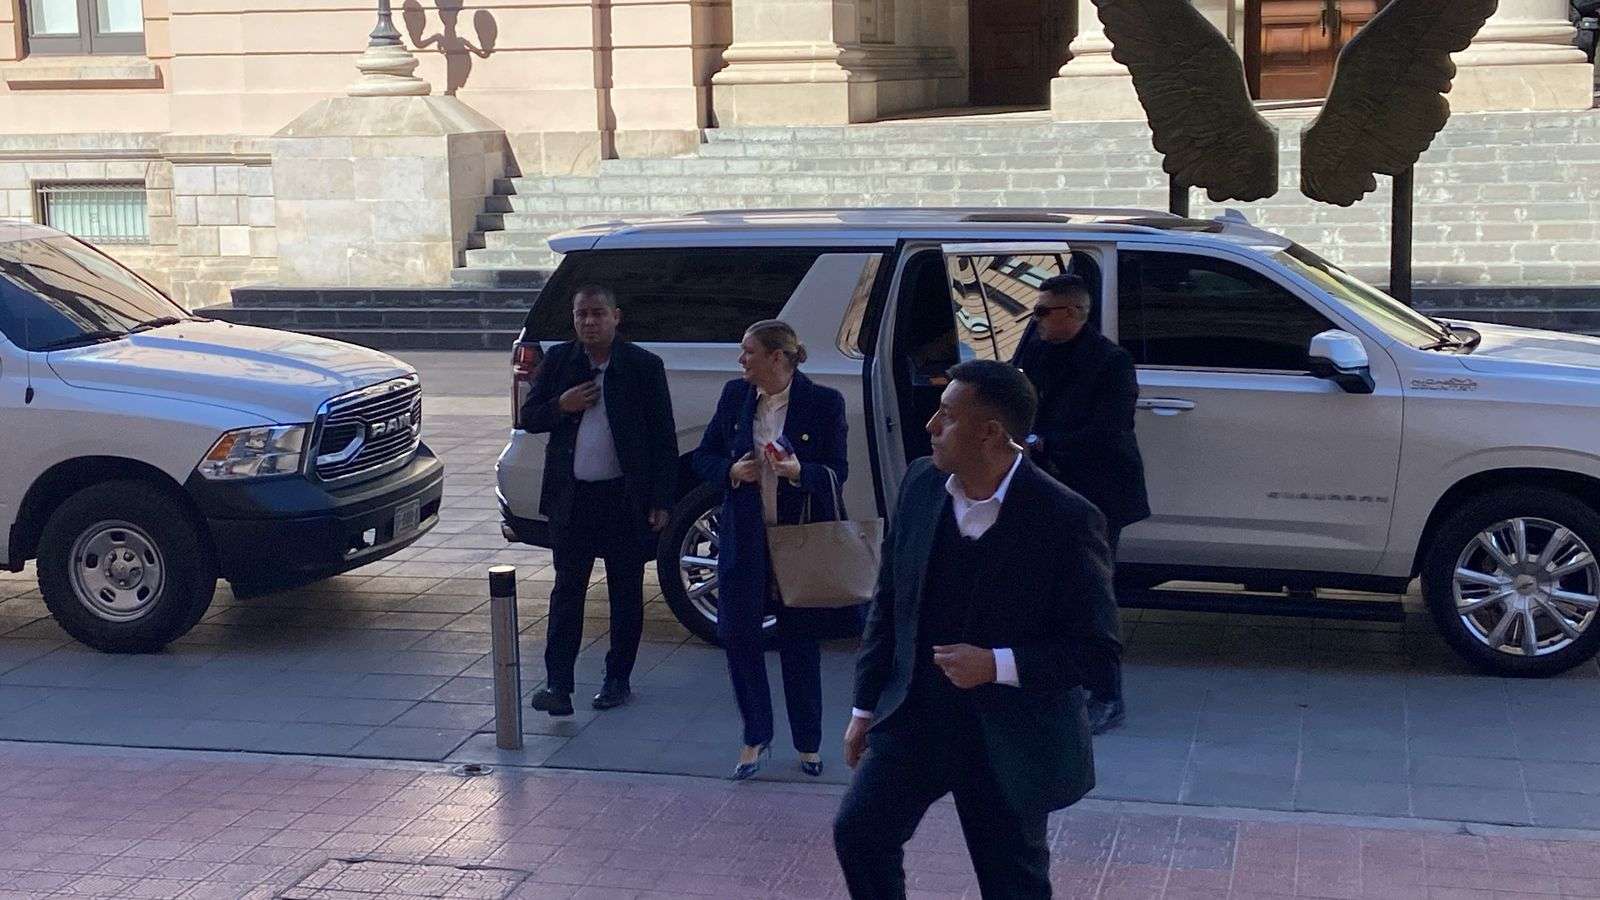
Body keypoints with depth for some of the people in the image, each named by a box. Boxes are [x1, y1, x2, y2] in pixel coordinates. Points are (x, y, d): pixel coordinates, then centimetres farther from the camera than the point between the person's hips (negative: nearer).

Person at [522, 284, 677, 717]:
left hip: (626, 498, -1)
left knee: (626, 591, 8)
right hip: (571, 498, 2)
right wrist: (561, 405, -11)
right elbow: (528, 418, 10)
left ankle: (618, 678, 19)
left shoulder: (644, 366, -3)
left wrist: (660, 500, -6)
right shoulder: (558, 361, 5)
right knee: (567, 589, 0)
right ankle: (557, 682, -1)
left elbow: (663, 436, -2)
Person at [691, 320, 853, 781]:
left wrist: (799, 472, -27)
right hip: (745, 535, 3)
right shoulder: (735, 396, 3)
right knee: (738, 634, 1)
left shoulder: (823, 402, -8)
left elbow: (837, 471, -7)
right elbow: (704, 456, 10)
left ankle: (808, 743, 20)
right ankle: (756, 737, 18)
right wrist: (731, 471, -11)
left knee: (799, 638, 6)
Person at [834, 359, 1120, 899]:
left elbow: (1097, 647, -15)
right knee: (859, 832, 4)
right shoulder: (921, 485, -3)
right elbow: (888, 601, 7)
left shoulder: (1067, 520, -20)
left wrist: (997, 665, -25)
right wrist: (866, 706, 9)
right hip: (917, 714, 5)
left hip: (1008, 739, -4)